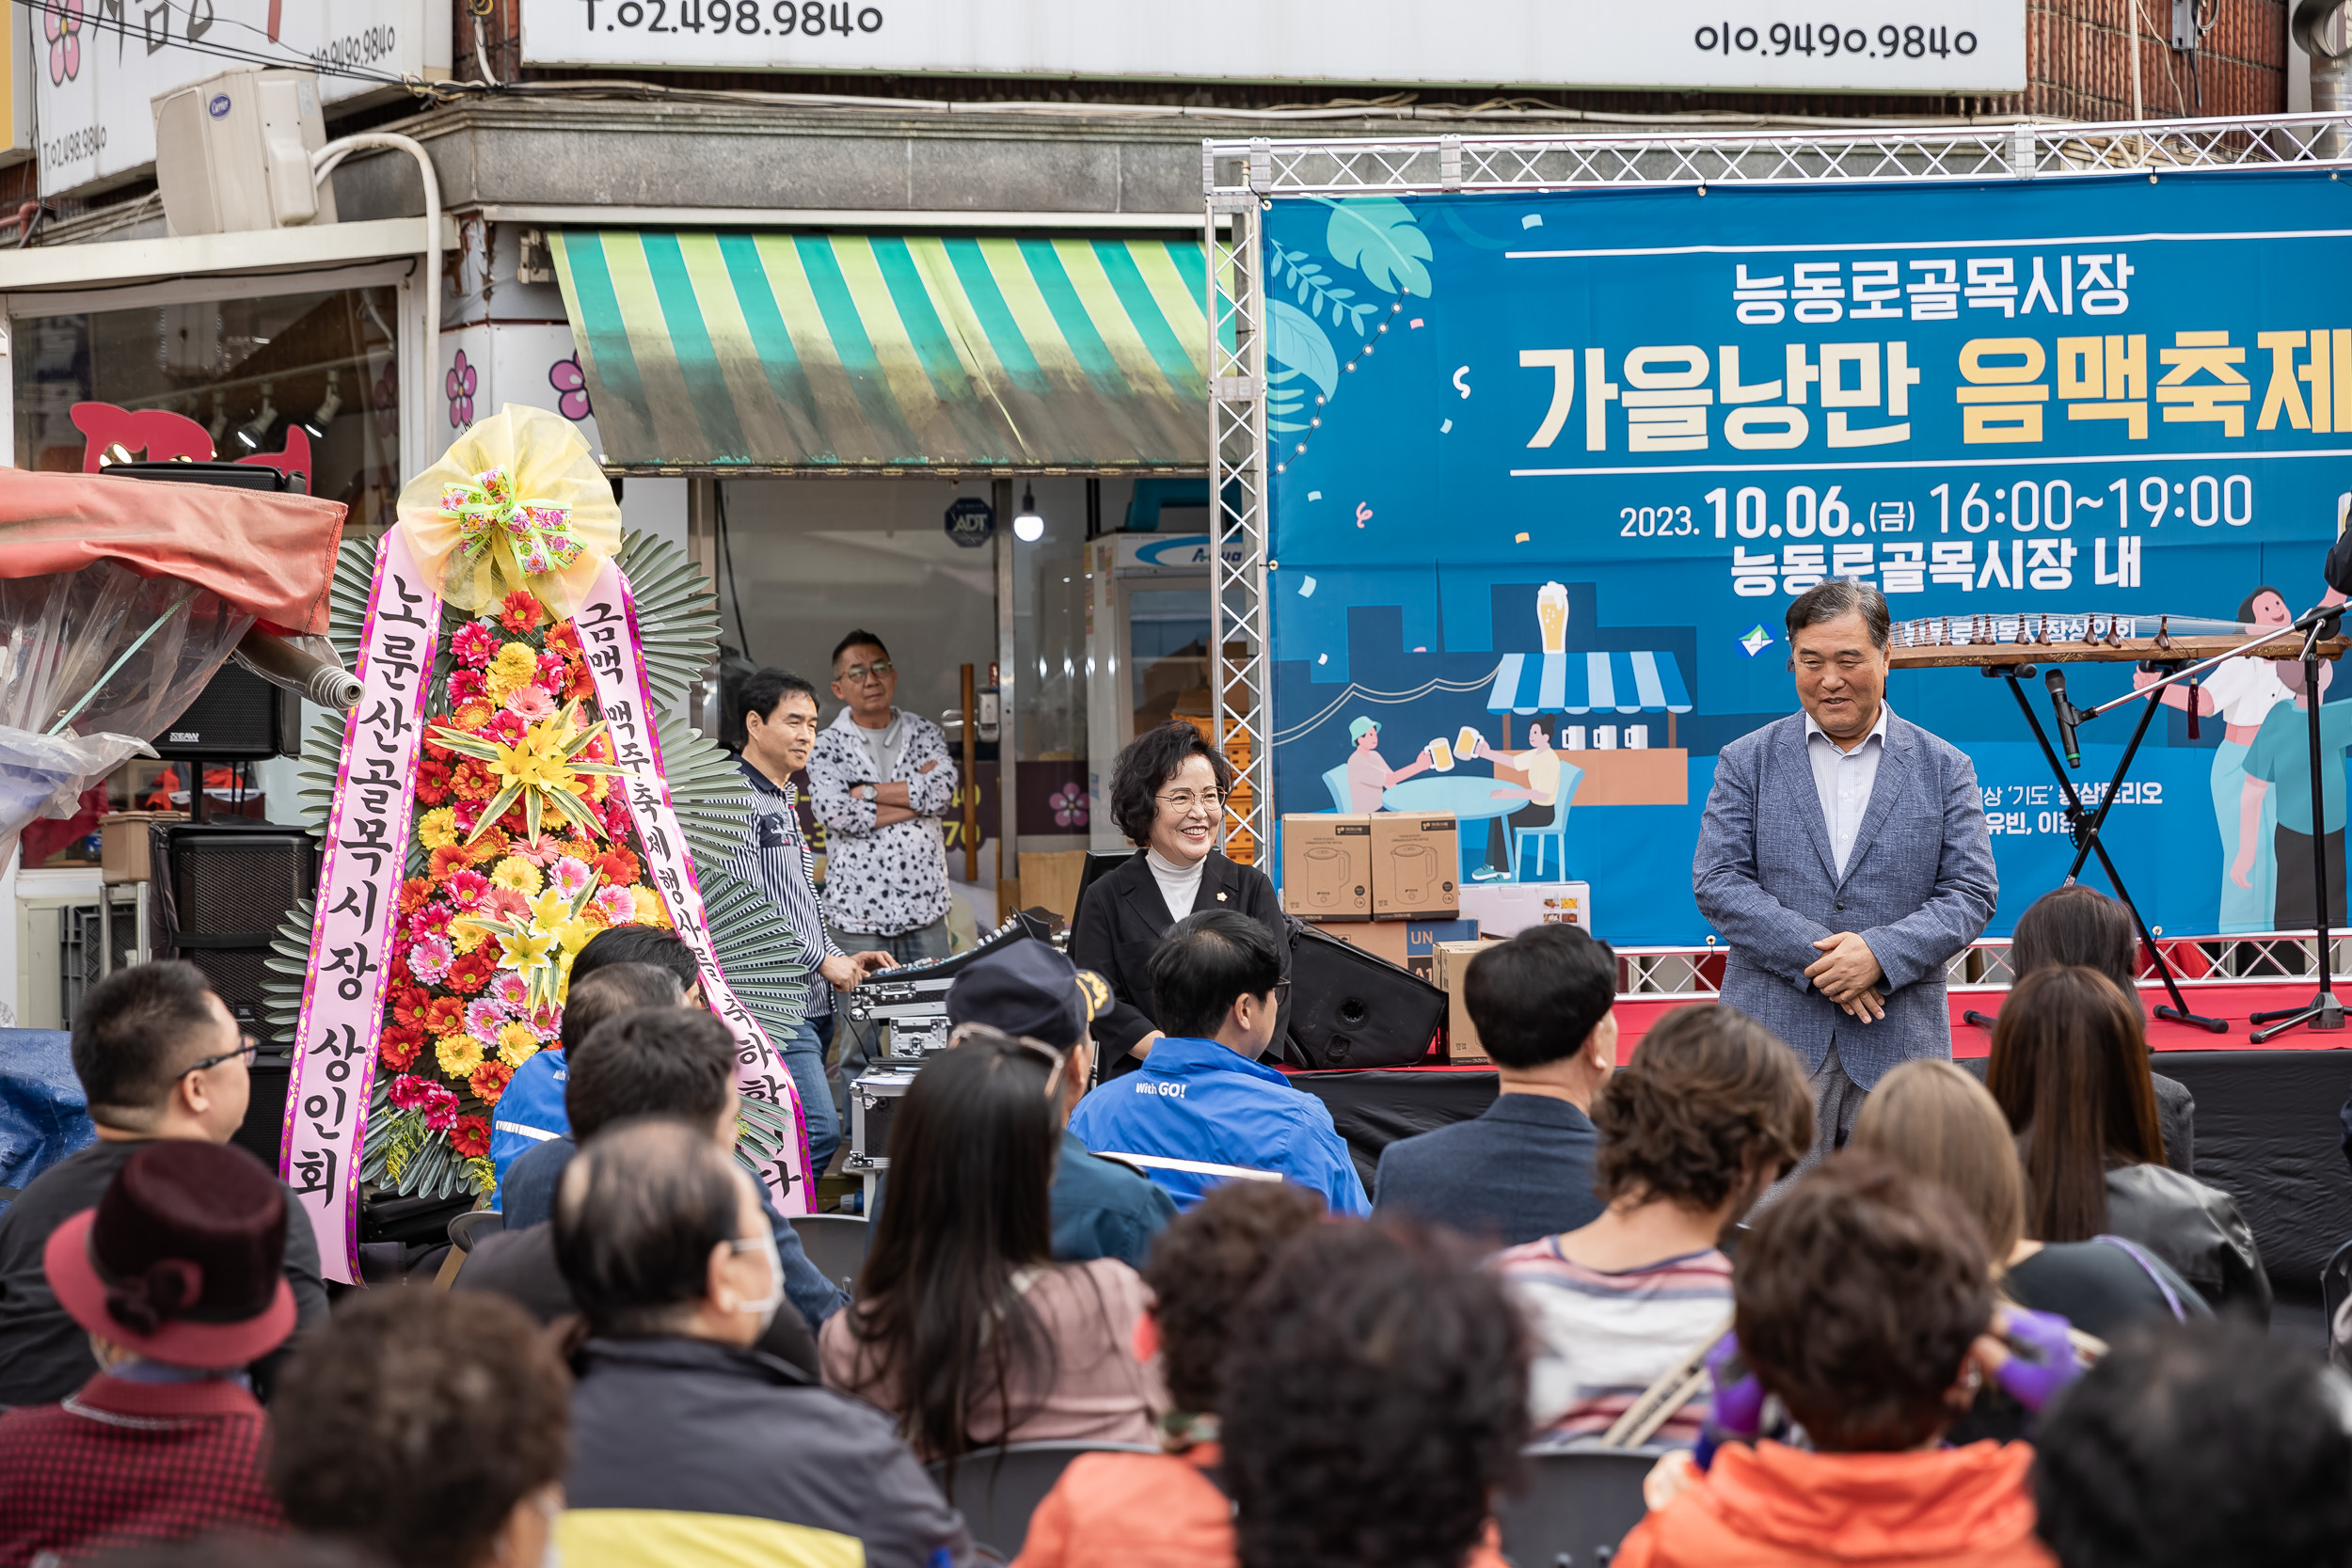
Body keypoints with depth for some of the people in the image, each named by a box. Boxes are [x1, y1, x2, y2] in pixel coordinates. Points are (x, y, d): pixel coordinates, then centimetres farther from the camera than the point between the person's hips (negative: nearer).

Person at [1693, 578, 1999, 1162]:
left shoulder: (1944, 768, 9)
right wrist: (1815, 958, -13)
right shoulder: (1747, 761, 8)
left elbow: (1972, 892, 3)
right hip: (1776, 1035, 0)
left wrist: (1881, 954, -14)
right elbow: (1716, 881, -1)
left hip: (1899, 1043, 1)